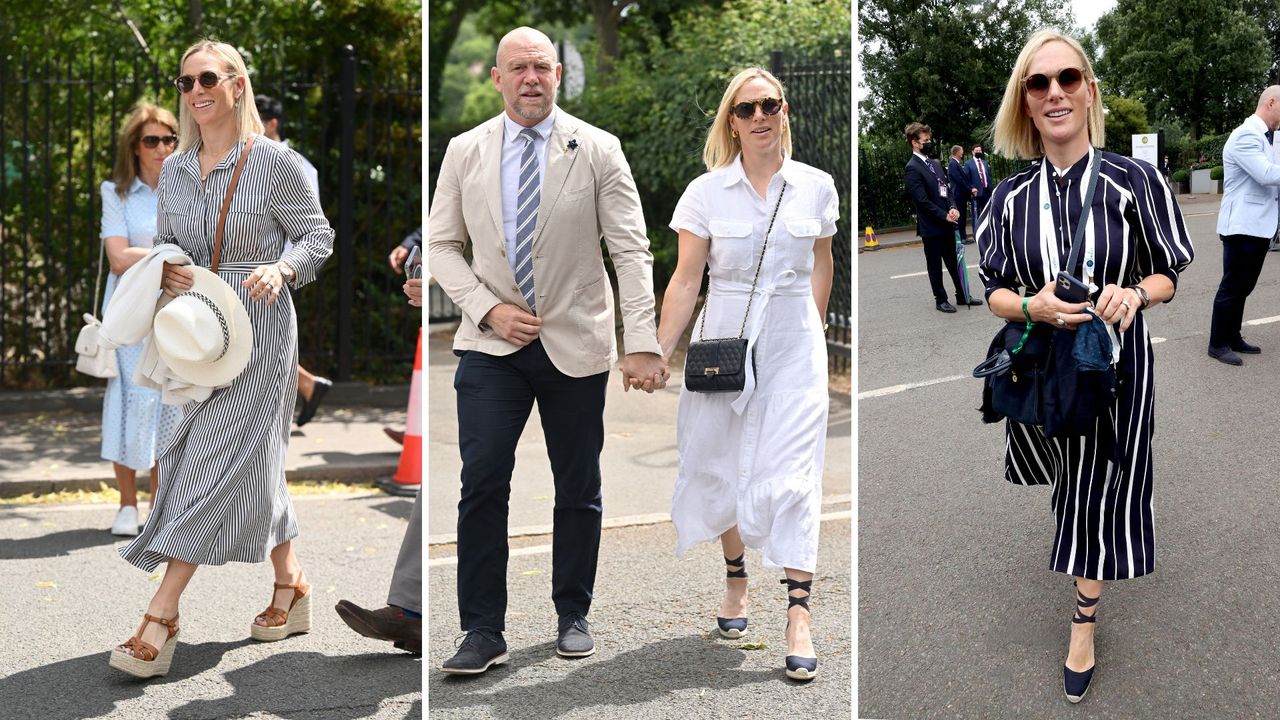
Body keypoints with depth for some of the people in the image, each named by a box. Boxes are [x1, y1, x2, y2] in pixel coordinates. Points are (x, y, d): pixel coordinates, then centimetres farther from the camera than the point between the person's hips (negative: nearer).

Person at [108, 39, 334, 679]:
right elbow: (164, 243, 19)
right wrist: (164, 271, -4)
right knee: (250, 461, 9)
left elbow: (317, 236, -1)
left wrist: (281, 268, -20)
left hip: (258, 328, -6)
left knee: (218, 458, -10)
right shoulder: (174, 169, 11)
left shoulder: (274, 161, -5)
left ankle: (161, 618, -13)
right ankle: (292, 584, 24)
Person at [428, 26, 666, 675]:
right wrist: (487, 309, -9)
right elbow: (442, 245, 7)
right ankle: (483, 630, 2)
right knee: (482, 484, -7)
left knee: (579, 488, 8)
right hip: (491, 343, 1)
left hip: (575, 345, 0)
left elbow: (631, 250, -7)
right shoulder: (465, 152, 3)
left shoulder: (598, 151, -3)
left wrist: (643, 343, -17)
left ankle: (573, 617, 24)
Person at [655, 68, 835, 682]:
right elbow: (685, 280, -3)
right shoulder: (706, 192, -2)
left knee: (791, 475, -9)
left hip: (793, 346, -1)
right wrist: (660, 353, -10)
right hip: (723, 339, 1)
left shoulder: (816, 187, 2)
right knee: (722, 466, 9)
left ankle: (798, 614, -10)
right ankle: (735, 579, 32)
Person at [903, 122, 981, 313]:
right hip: (931, 226, -7)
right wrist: (944, 215, -16)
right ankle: (940, 300, 15)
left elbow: (945, 189, 15)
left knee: (954, 262, 14)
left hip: (946, 224, 7)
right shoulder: (912, 168, -13)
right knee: (935, 265, 5)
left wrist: (953, 208, -4)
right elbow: (922, 200, -18)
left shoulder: (935, 164, 13)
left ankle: (962, 295, 23)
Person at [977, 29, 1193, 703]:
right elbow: (995, 291, 0)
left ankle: (1083, 625, 22)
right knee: (1066, 475, 25)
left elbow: (1167, 276, -4)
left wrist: (1135, 293, -27)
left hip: (1115, 358, -3)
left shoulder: (1134, 181, -14)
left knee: (1098, 492, 5)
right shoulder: (1011, 196, -6)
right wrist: (1033, 306, -22)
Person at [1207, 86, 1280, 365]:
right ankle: (1218, 344, 4)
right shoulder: (1246, 136, -16)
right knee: (1232, 287, -3)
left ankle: (1232, 338, 23)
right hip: (1242, 226, -10)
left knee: (1243, 287, 15)